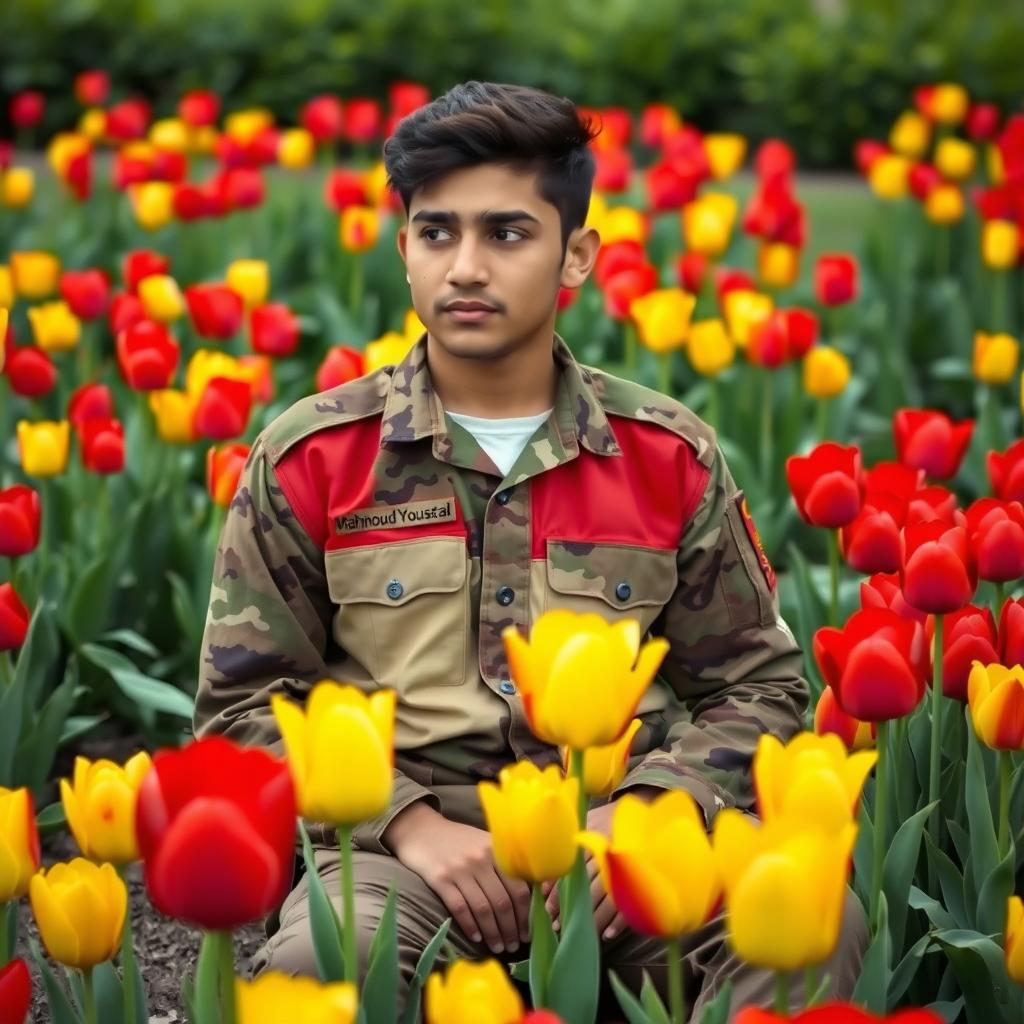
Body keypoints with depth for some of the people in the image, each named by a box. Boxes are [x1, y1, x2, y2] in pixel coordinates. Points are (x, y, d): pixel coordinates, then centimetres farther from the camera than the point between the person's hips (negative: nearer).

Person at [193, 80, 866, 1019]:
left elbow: (756, 685, 13)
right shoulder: (309, 460, 4)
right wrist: (408, 823, -10)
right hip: (410, 841, -1)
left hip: (618, 831, 2)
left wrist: (648, 812, -8)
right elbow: (246, 703, 7)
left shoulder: (673, 457, 8)